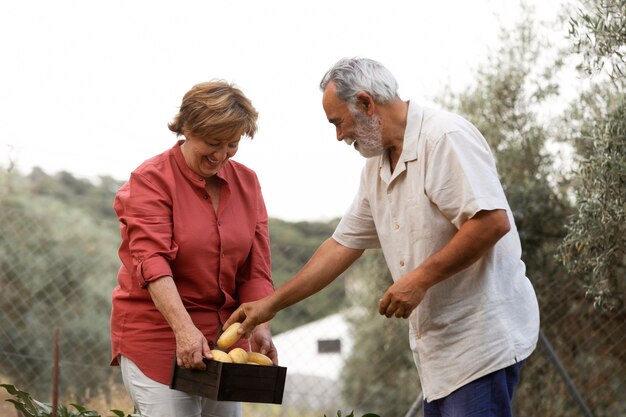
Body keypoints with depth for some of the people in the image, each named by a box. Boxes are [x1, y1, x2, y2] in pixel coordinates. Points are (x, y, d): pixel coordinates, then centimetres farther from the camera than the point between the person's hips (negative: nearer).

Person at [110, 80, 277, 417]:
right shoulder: (151, 180, -8)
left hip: (226, 335, 5)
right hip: (157, 333, -5)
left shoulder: (246, 182, 8)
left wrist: (260, 326, -10)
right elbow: (151, 261, -20)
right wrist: (184, 329, -32)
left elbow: (255, 268, 6)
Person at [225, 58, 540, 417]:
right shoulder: (377, 168, 16)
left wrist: (421, 278, -19)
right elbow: (343, 245, 21)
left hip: (481, 339, -9)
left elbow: (493, 221, -22)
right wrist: (272, 304, 20)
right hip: (441, 347, 9)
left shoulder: (445, 137, -13)